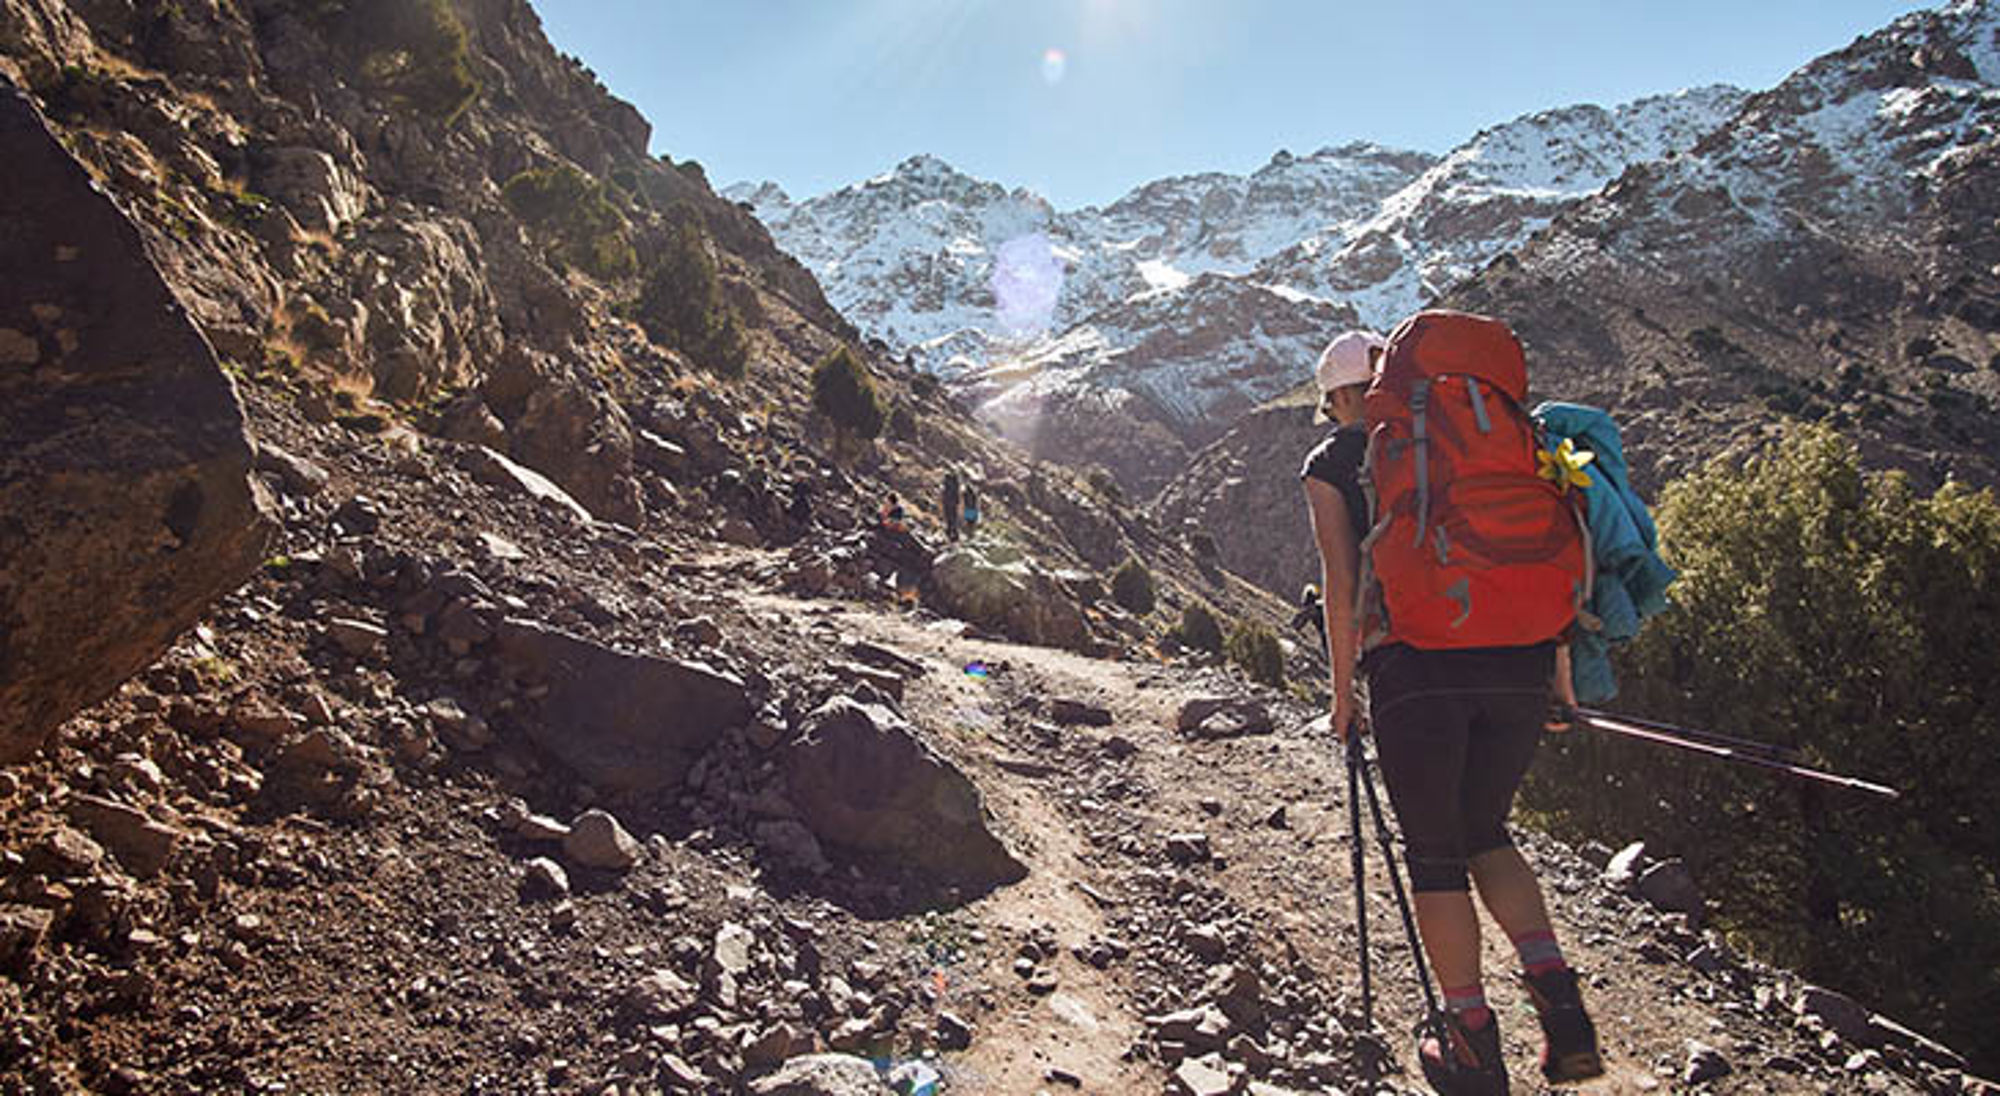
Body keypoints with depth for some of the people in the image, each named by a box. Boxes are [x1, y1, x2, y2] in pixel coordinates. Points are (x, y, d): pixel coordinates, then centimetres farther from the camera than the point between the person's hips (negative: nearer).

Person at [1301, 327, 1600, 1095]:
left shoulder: (1331, 464, 8)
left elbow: (1342, 585, 0)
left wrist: (1344, 692, 8)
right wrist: (1557, 666, 18)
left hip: (1416, 669, -4)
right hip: (1518, 664, 4)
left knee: (1434, 854, 10)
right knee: (1485, 834, 22)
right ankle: (1555, 991, 4)